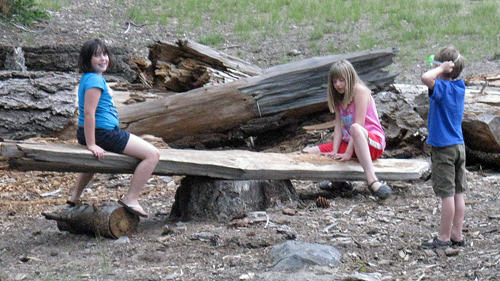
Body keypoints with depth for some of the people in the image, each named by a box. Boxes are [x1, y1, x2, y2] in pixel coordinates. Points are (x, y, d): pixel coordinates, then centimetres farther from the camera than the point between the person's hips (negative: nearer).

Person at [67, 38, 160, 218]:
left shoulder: (89, 78, 13)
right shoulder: (95, 80, -18)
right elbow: (89, 112, -25)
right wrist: (91, 144, -27)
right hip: (104, 133, -11)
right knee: (152, 154, -11)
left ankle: (74, 197, 47)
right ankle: (131, 199, -10)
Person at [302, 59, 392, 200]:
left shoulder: (360, 90, -9)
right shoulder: (339, 97, 15)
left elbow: (358, 124, -18)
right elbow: (339, 126, 4)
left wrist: (348, 153, -22)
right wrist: (334, 152, -11)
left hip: (373, 142, -8)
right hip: (348, 142, 8)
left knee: (355, 129, -45)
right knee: (307, 152, -1)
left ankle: (372, 181, -54)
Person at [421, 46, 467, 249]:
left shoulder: (442, 88, -18)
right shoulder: (460, 87, 6)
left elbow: (426, 78, -38)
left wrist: (441, 69, -22)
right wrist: (444, 70, 9)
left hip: (443, 148, -8)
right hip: (459, 146, 8)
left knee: (447, 194, -2)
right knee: (457, 193, 12)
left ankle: (444, 238, 5)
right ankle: (457, 235, 18)